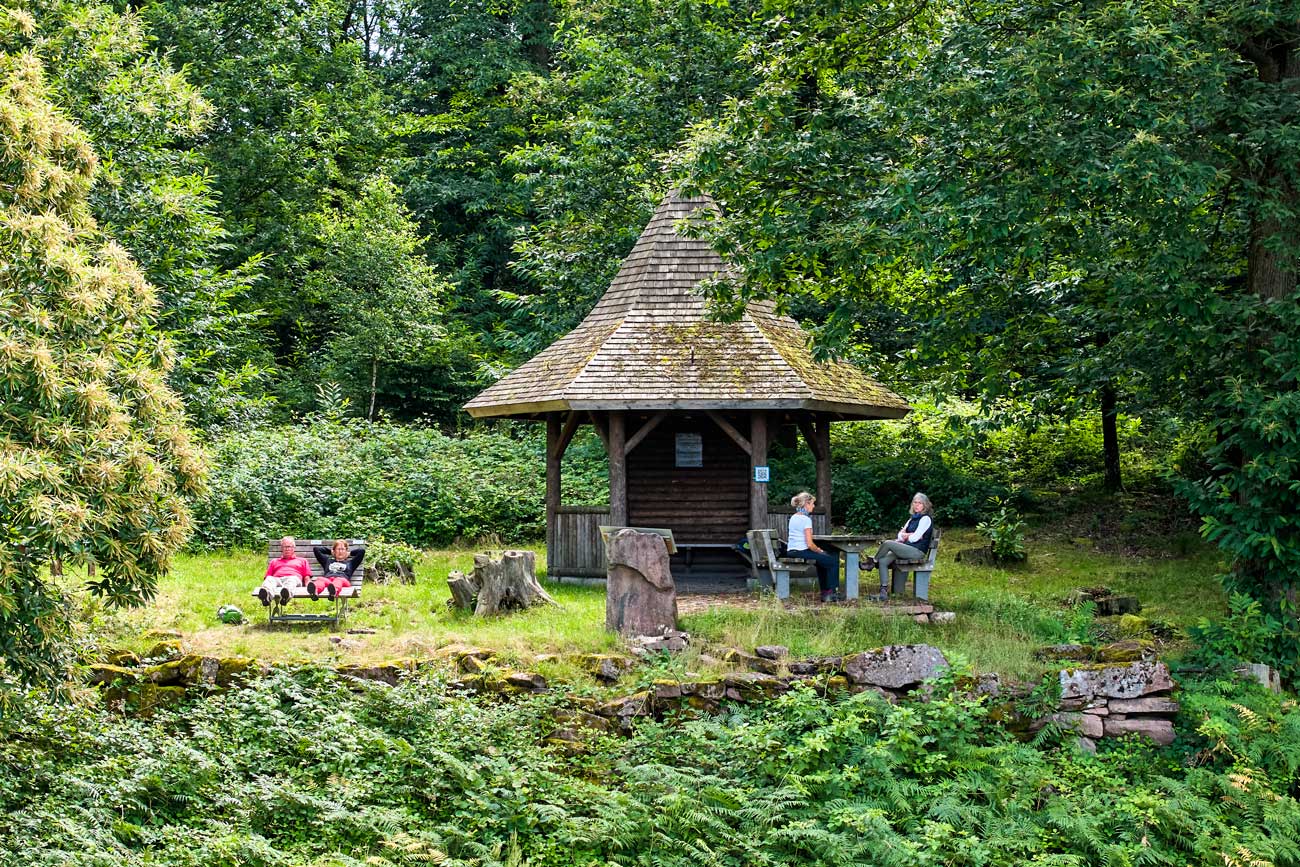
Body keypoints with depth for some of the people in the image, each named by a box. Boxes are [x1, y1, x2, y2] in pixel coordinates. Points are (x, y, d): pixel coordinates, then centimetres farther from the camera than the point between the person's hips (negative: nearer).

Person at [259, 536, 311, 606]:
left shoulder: (302, 561, 35)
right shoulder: (274, 562, 39)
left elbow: (307, 578, 22)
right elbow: (267, 577, 26)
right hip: (276, 579, 1)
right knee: (270, 579, -36)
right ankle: (266, 596, -71)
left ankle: (286, 594, -76)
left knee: (292, 579, -41)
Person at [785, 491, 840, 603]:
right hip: (802, 552, -10)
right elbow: (809, 544, -19)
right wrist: (819, 551, -1)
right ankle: (830, 593, 7)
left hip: (791, 552, 10)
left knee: (822, 560, 31)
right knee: (834, 560, 1)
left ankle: (824, 592, 33)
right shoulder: (806, 519, -15)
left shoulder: (793, 517, 12)